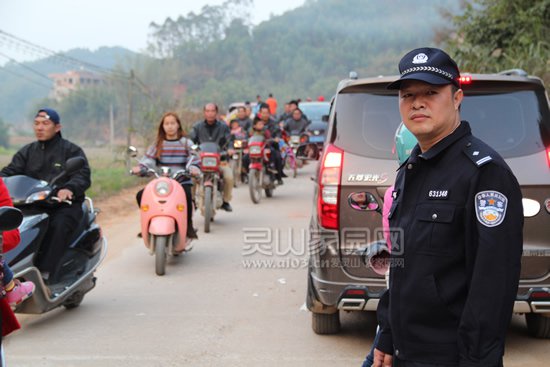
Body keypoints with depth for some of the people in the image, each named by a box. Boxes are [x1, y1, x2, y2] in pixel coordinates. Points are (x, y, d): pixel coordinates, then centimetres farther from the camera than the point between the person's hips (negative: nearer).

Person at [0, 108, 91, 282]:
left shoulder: (72, 150, 6)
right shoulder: (27, 151, 20)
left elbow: (83, 176, -9)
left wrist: (69, 188, -32)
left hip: (65, 204, -4)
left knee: (59, 225, -35)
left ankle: (44, 274, -39)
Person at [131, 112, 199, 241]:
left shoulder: (186, 143, 9)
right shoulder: (157, 144, 13)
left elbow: (194, 161, -2)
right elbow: (147, 162, 3)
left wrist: (194, 169, -25)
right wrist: (139, 169, -18)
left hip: (182, 182, -2)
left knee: (187, 196, -36)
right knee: (141, 195, -20)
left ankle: (189, 226, -15)